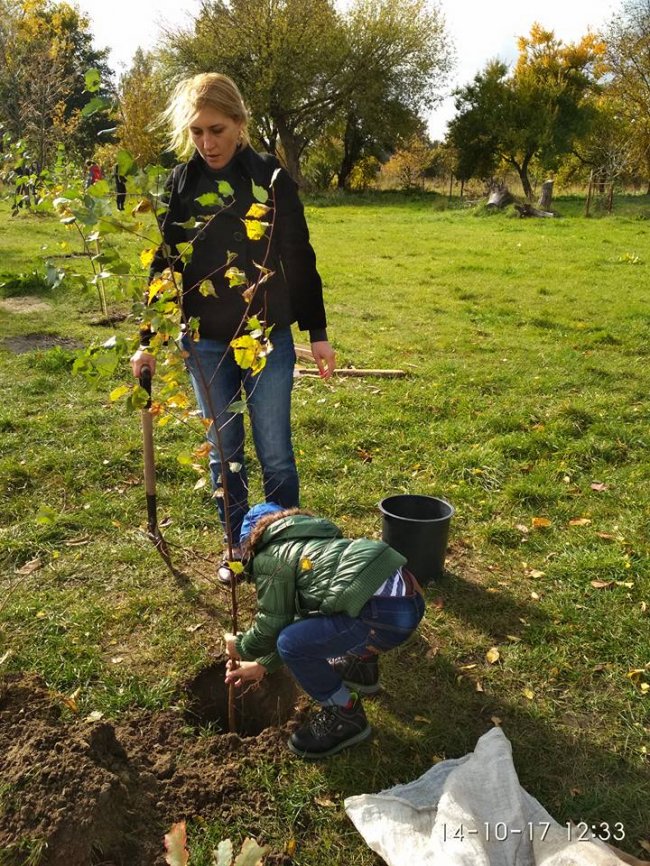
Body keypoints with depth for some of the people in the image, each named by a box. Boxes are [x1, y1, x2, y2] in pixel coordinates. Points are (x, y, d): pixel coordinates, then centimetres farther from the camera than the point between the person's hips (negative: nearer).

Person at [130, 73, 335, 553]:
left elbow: (300, 260, 0)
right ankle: (238, 547, 28)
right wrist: (149, 340, 3)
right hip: (204, 343, 2)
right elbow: (162, 265, 6)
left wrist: (318, 333, 0)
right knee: (224, 454, 10)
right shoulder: (179, 184, 1)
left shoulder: (271, 177, -4)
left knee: (276, 455, 3)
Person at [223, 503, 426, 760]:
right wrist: (263, 665, 35)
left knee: (291, 644, -7)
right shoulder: (300, 544, 28)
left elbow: (272, 627, 5)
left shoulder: (268, 558, 0)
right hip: (407, 593, 10)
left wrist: (241, 648, 25)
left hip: (387, 614, -10)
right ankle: (362, 667, 39)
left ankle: (345, 717, 11)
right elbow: (289, 617, 32)